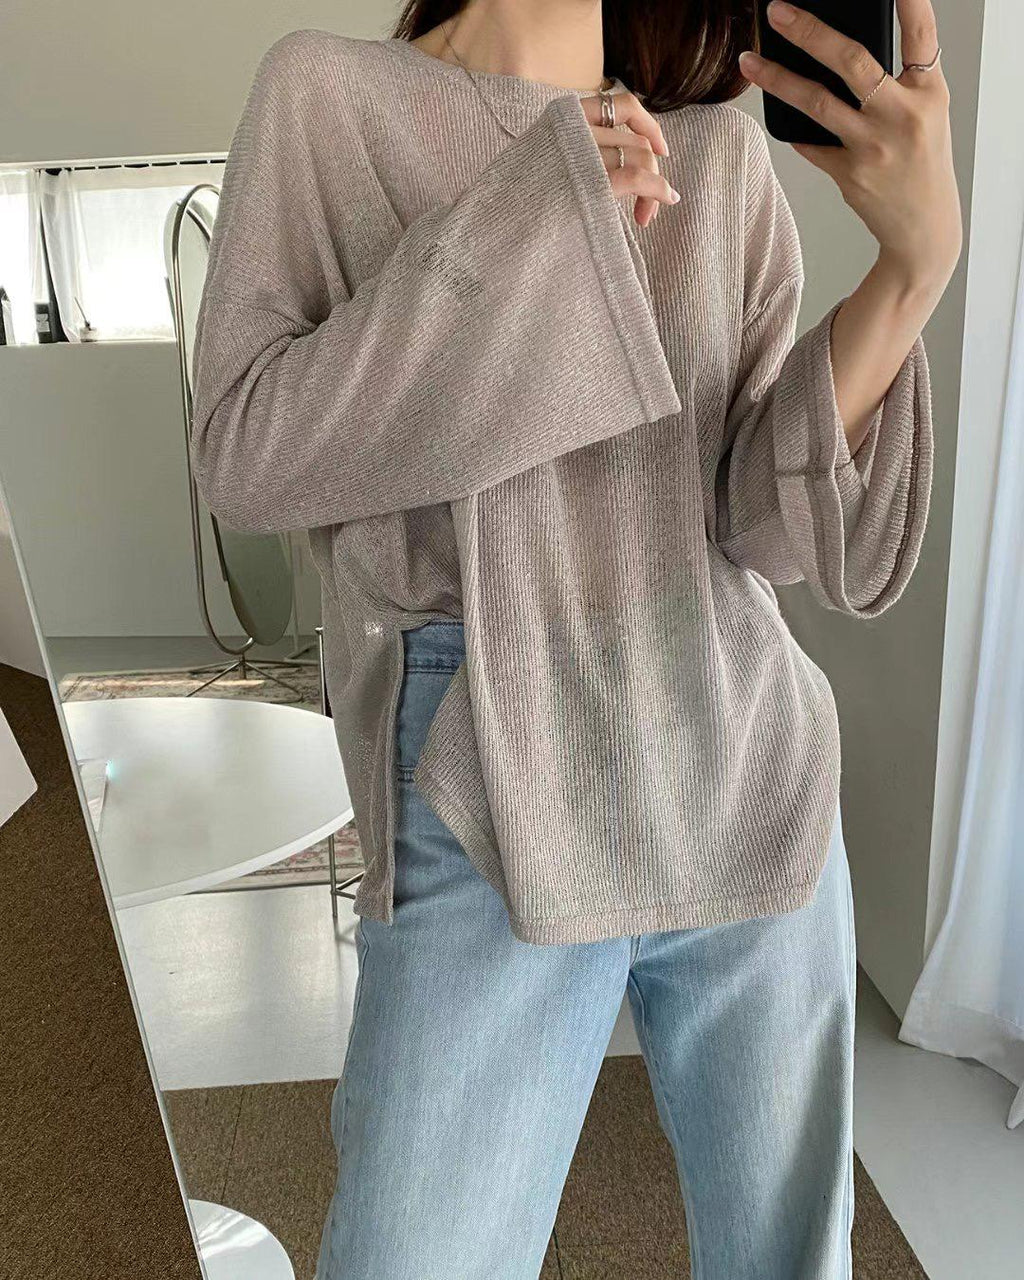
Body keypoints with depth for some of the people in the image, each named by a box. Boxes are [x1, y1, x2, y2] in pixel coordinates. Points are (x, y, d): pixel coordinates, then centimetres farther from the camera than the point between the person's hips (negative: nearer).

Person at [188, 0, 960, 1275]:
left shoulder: (721, 152, 5)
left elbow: (769, 517, -4)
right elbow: (244, 459, -10)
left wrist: (919, 256, -18)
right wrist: (527, 214, -15)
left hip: (755, 797, 3)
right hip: (486, 828, -2)